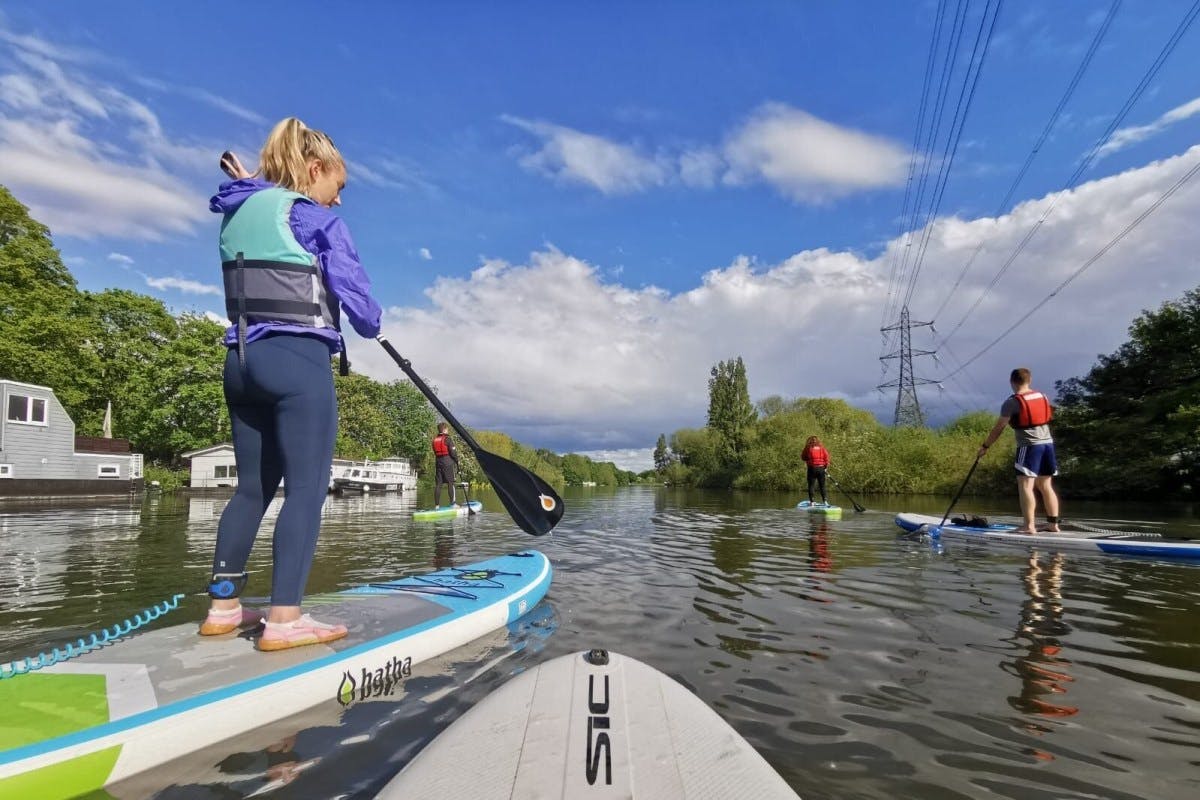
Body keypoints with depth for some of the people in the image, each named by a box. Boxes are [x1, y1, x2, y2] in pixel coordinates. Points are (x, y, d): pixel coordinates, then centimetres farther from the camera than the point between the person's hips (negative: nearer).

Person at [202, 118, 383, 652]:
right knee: (306, 488, -6)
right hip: (298, 360, -8)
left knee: (253, 486, 14)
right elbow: (358, 302, -5)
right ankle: (283, 620, -8)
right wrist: (372, 324, 15)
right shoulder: (316, 219, -4)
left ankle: (223, 607, 19)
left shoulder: (236, 215, 16)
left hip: (242, 358, 8)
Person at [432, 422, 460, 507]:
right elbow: (453, 452, -10)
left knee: (438, 484, 6)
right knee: (451, 483, 0)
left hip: (438, 462, 6)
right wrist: (457, 461, 2)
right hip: (448, 463, -6)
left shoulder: (435, 440, 11)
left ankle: (437, 505, 7)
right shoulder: (447, 439, -9)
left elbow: (436, 452, 13)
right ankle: (452, 503, 0)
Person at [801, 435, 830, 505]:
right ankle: (825, 500, 6)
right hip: (821, 468, 2)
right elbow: (826, 456, 0)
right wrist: (826, 465, 9)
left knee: (811, 485, 4)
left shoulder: (808, 447, -2)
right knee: (822, 486, 10)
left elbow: (803, 457, 3)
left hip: (812, 468, -2)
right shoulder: (821, 447, 4)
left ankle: (811, 501, 1)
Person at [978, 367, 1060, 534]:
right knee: (1045, 485, 14)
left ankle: (1029, 525, -13)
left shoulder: (1012, 402, -8)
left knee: (1025, 485, -7)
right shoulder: (1043, 397, 12)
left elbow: (998, 428, -7)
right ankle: (1053, 523, 16)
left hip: (1029, 446, -7)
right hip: (1048, 443, 7)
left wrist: (985, 446, 1)